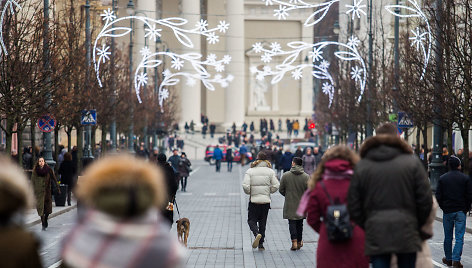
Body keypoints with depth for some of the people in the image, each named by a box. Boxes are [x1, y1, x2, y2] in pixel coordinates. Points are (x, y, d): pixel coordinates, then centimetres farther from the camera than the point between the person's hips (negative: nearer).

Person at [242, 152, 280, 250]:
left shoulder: (250, 171, -4)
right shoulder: (270, 171, 0)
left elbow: (245, 186, -14)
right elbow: (275, 186, -5)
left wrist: (249, 193, 5)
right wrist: (268, 192, 12)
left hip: (254, 200, -2)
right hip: (266, 200, 2)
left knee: (251, 220, 7)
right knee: (262, 222, 11)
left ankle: (257, 234, -22)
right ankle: (261, 244, 11)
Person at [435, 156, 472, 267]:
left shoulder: (442, 178, -1)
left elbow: (438, 196, -1)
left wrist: (443, 207, 11)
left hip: (447, 211, 2)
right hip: (461, 212, -2)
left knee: (448, 237, 13)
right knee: (459, 237, -2)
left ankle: (448, 259, 22)